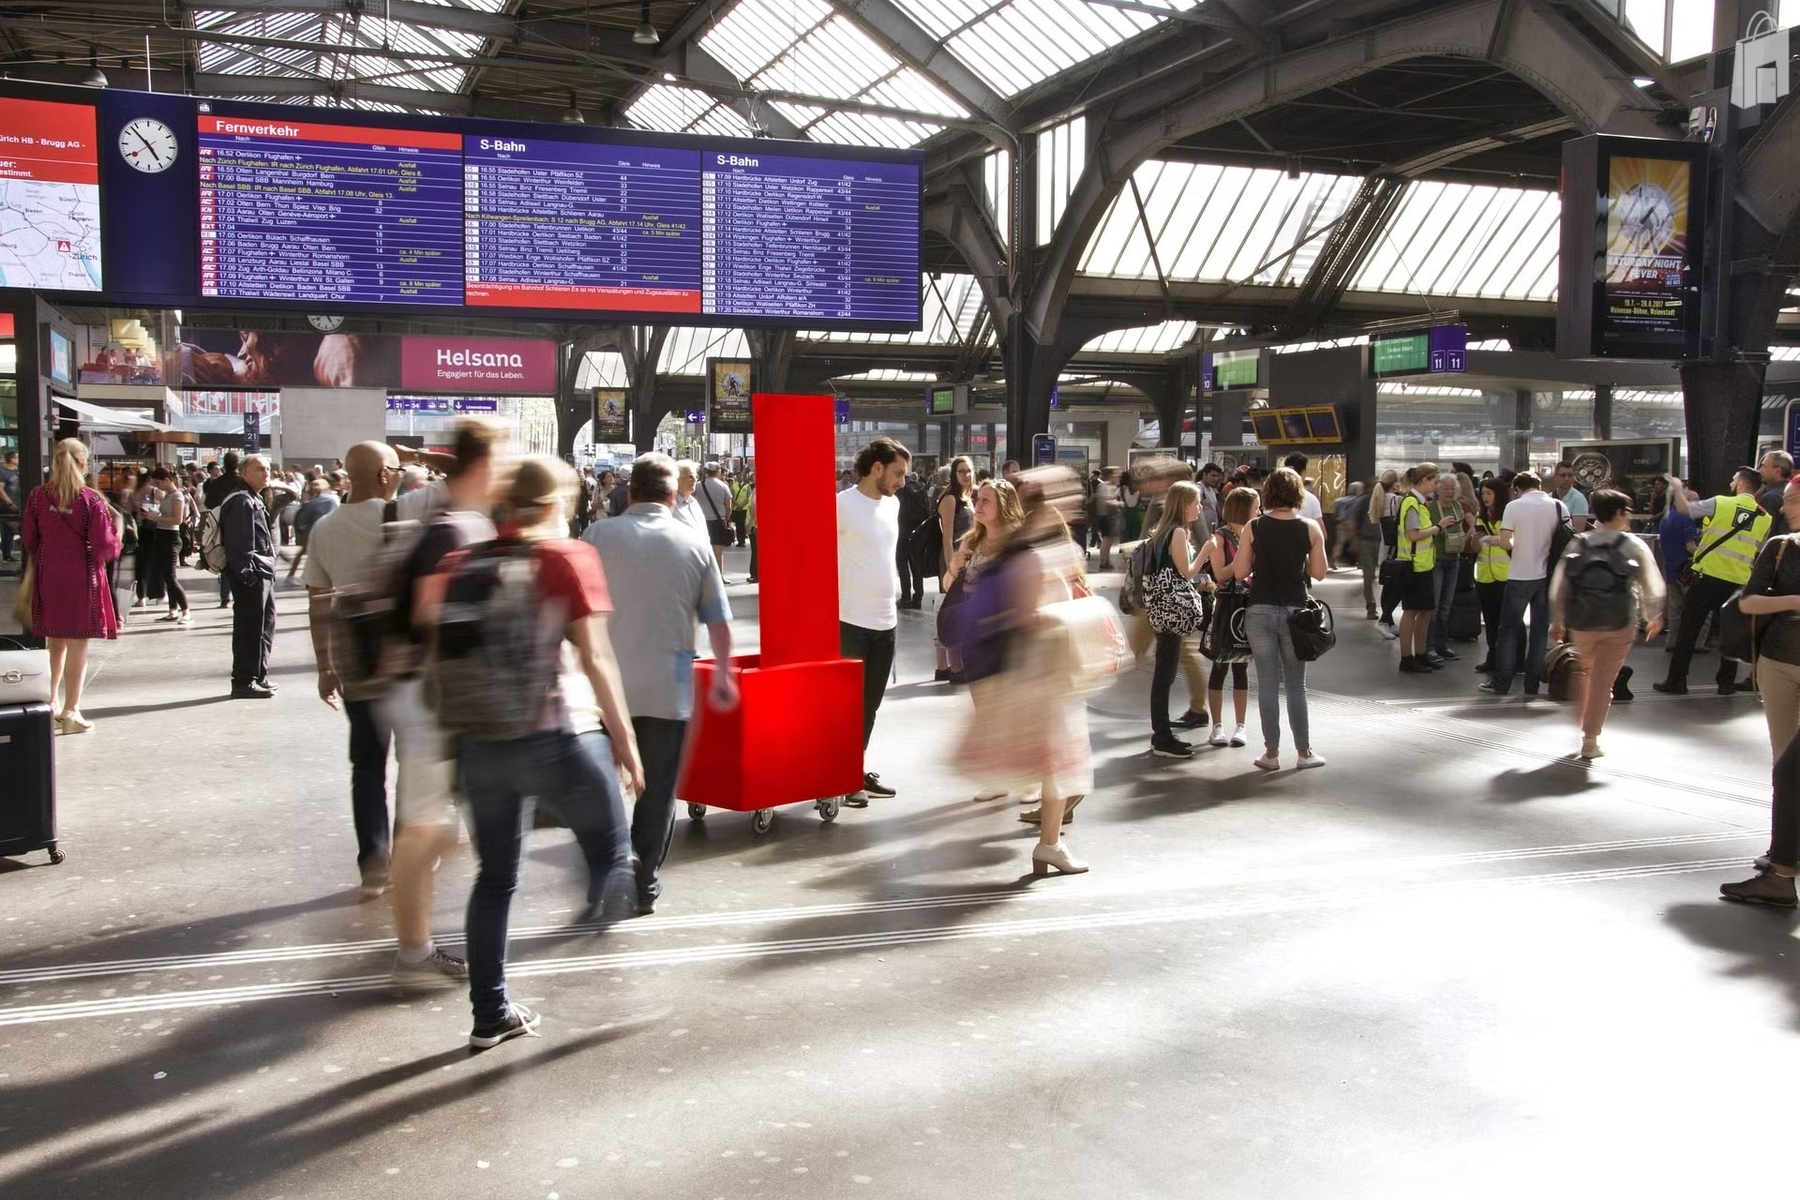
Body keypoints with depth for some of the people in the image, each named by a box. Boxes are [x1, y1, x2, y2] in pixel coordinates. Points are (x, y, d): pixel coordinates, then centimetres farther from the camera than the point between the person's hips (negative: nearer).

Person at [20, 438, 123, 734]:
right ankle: (70, 712, 3)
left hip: (48, 578, 5)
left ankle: (49, 702, 29)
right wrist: (118, 530, 4)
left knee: (54, 643, 21)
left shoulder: (37, 496, -2)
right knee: (78, 644, 1)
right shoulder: (91, 501, -14)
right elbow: (104, 549, -15)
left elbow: (29, 540, 6)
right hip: (82, 579, -5)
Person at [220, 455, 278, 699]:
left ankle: (259, 677, 28)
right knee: (250, 628, -7)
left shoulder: (254, 500, 19)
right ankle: (243, 683, -3)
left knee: (265, 626, 18)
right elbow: (238, 542, -22)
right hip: (250, 576, -11)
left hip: (262, 573, 11)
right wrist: (246, 573, -26)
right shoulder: (241, 501, -14)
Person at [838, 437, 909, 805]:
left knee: (869, 704, 14)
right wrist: (830, 604, -14)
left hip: (885, 621, 7)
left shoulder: (892, 504, 11)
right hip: (850, 621, -7)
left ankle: (858, 770, 25)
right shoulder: (842, 504, -12)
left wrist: (894, 591, 14)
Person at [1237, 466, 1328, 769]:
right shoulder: (1310, 528, -3)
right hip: (1295, 611, 0)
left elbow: (1241, 572, -3)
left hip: (1260, 611, 0)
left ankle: (1272, 753, 10)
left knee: (1267, 683, 7)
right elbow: (1319, 572, 0)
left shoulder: (1254, 527, -4)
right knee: (1296, 685, 10)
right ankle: (1304, 752, 15)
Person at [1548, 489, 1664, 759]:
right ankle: (1590, 741, 9)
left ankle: (1582, 724, 34)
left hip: (1581, 624, 3)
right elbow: (1652, 587, -4)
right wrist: (1654, 617, 13)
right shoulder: (1633, 546, -5)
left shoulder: (1577, 544, 1)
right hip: (1619, 625, -3)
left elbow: (1559, 587, 1)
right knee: (1603, 681, 5)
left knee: (1583, 671, 26)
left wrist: (1557, 621, 12)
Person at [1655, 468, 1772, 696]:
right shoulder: (1765, 518, 4)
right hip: (1737, 583, 3)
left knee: (1688, 631, 4)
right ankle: (1727, 682, 20)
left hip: (1706, 577, -3)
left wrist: (1678, 488, 15)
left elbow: (1684, 508, -2)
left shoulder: (1721, 504, -8)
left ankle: (1676, 680, 6)